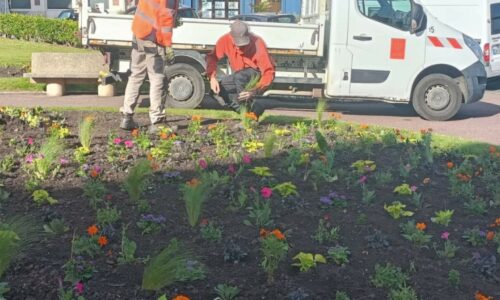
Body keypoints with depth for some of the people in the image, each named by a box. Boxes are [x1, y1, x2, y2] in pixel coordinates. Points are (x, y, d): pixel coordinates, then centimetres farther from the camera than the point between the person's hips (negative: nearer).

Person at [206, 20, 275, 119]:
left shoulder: (258, 45, -30)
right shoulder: (225, 40, -18)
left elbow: (269, 72, -31)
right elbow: (212, 57, -12)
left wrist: (255, 90, -45)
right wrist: (212, 77, -30)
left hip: (258, 74, -6)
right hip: (240, 76, 6)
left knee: (239, 76, -35)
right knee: (220, 88, -17)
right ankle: (255, 108, -12)